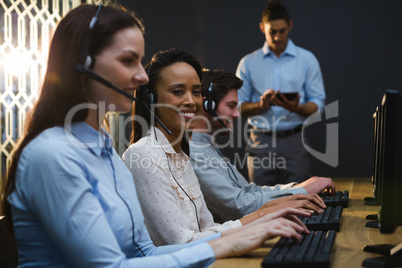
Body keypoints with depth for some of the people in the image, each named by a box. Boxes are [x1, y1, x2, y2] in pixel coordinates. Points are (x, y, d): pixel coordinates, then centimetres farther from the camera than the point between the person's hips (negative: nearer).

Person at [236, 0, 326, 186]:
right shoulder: (248, 63, 8)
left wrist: (297, 108, -16)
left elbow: (318, 103, 5)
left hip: (294, 141, 0)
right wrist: (261, 105, -13)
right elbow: (237, 106, 6)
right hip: (261, 141, 0)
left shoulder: (307, 59, 7)